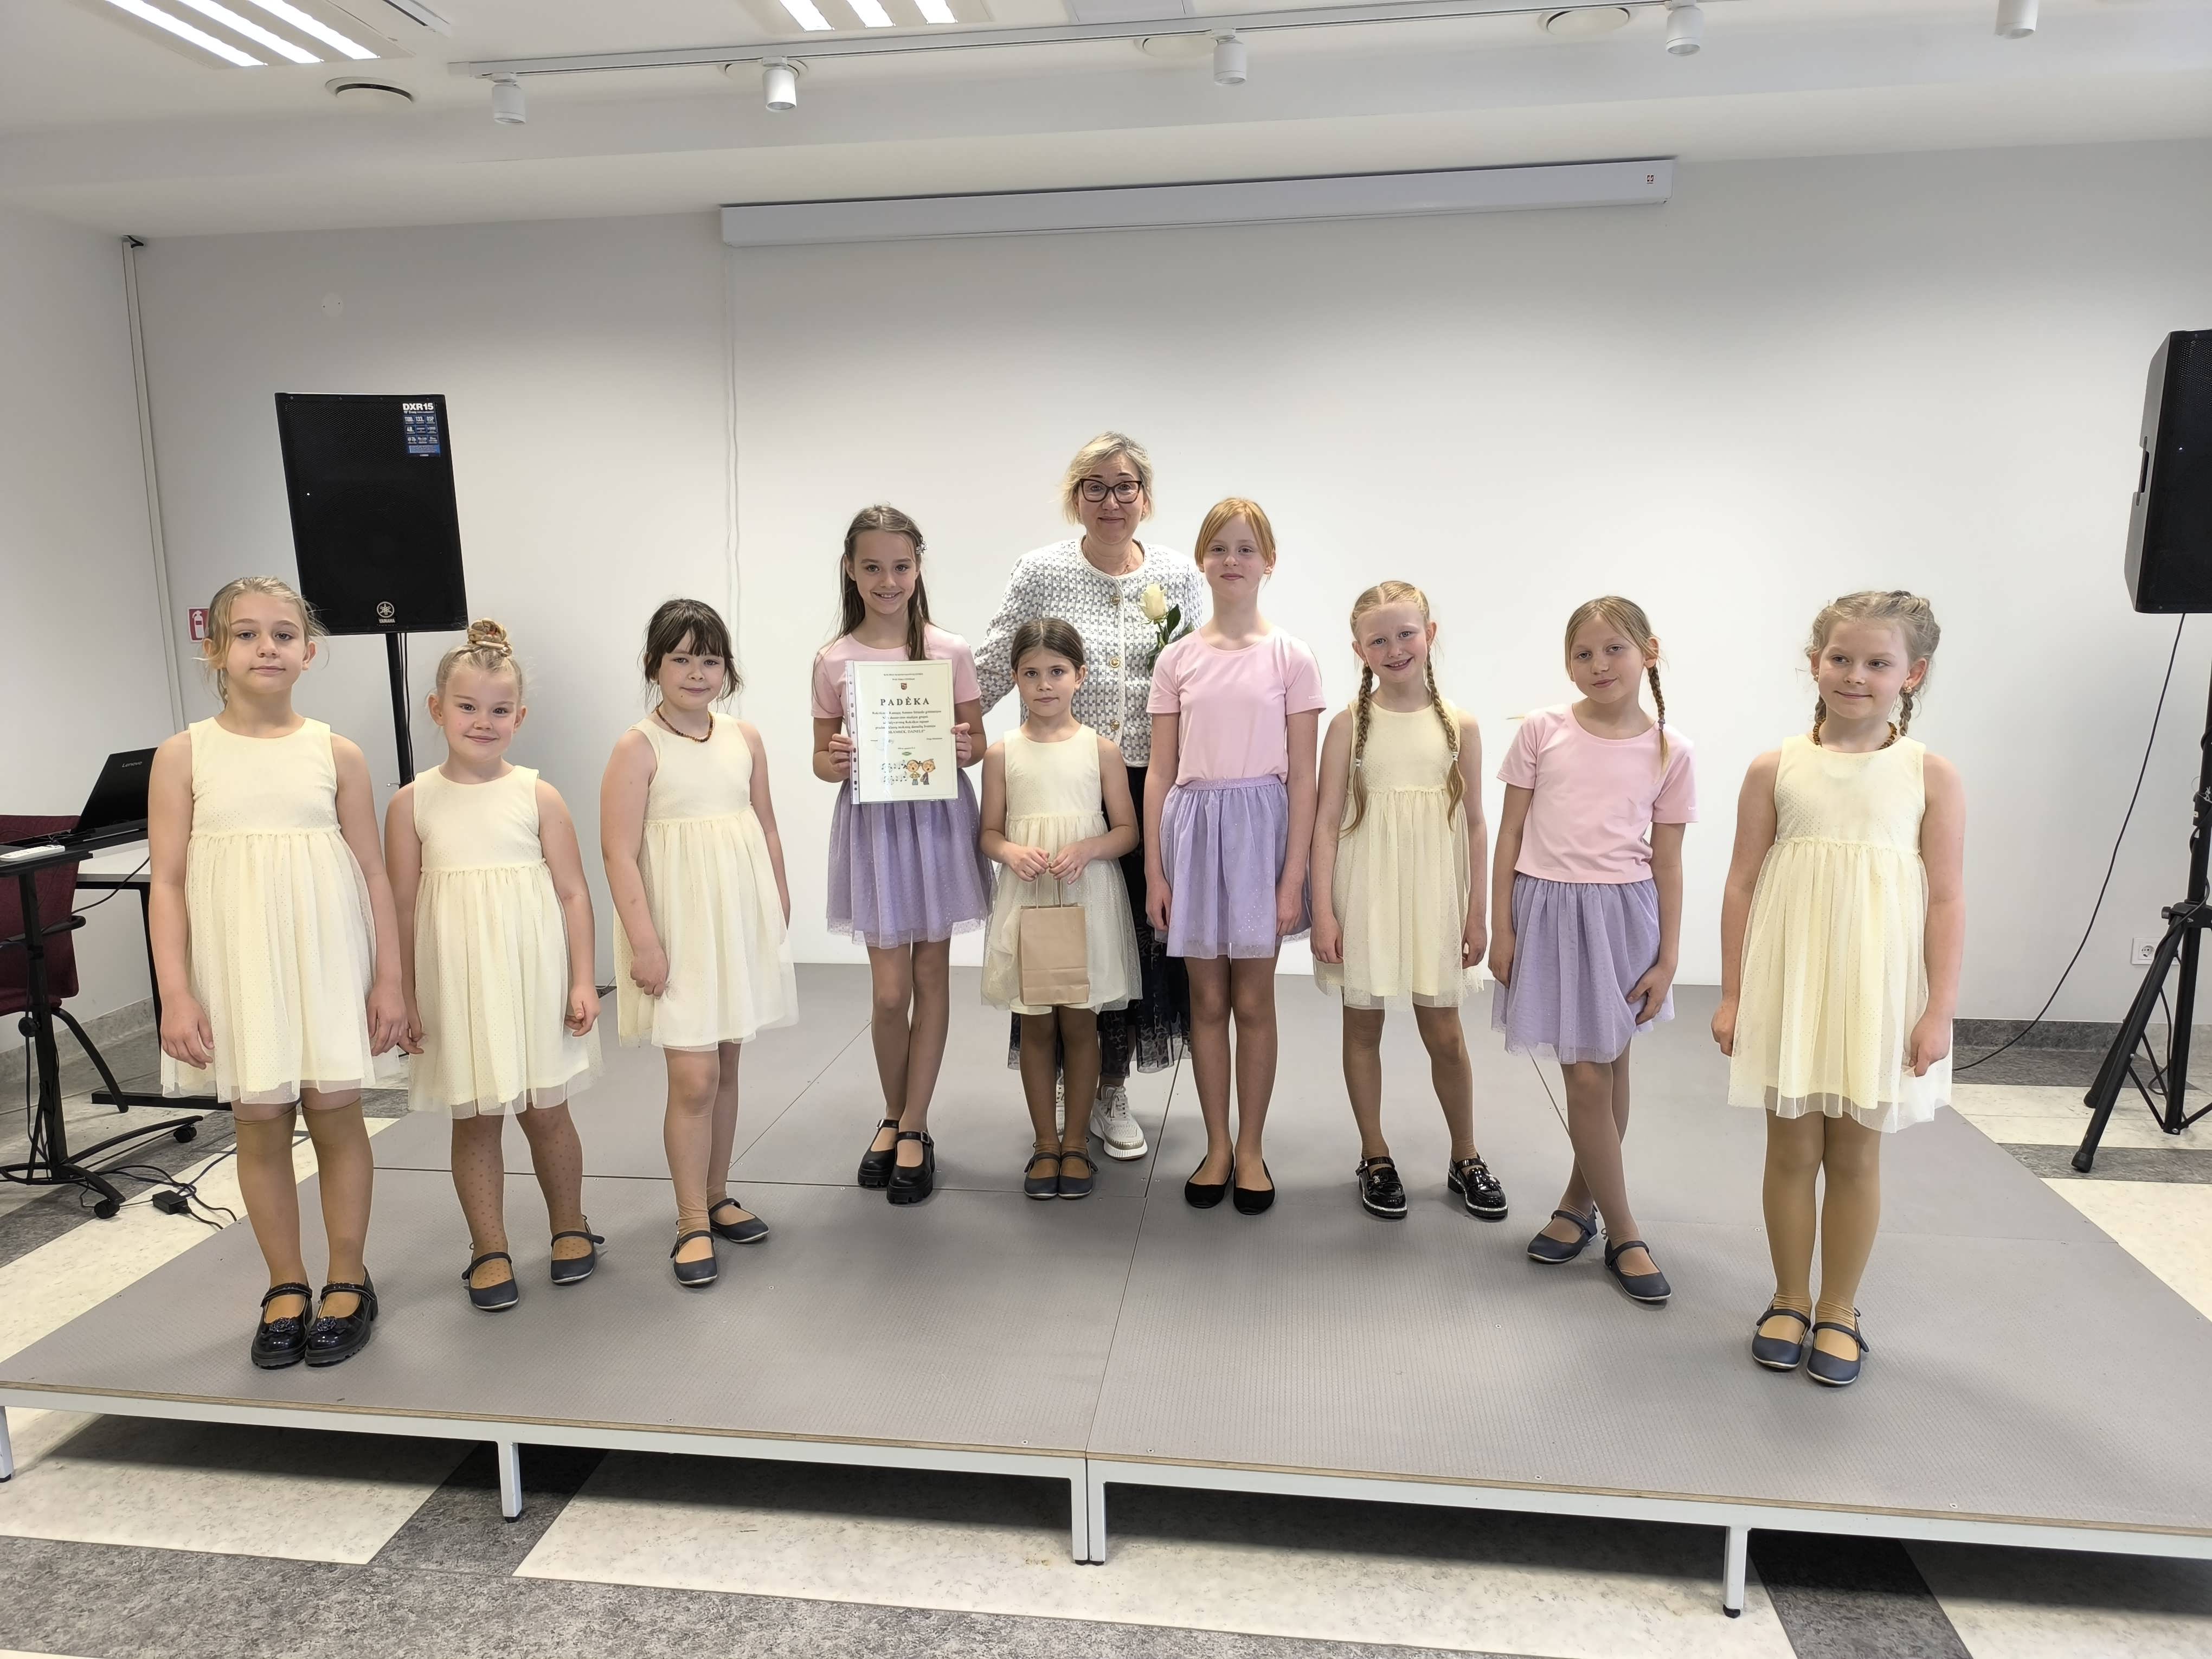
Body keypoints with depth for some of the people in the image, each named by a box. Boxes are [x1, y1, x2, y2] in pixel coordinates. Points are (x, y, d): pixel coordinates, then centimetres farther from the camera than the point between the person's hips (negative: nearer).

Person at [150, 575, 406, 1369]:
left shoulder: (336, 754, 1)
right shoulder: (184, 755, 0)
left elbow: (373, 873, 2)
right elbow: (167, 883, -2)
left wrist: (389, 978, -1)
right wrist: (176, 995, -8)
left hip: (326, 961, 0)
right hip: (236, 968, 0)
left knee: (335, 1117, 6)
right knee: (260, 1124, 8)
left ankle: (348, 1284, 22)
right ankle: (286, 1287, 24)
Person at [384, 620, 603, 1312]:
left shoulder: (538, 796, -3)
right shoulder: (413, 802, -1)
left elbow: (573, 892, -2)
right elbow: (401, 906, 2)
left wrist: (582, 981, -6)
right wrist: (402, 997, 1)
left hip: (534, 980, 0)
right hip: (456, 988, 1)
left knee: (546, 1113, 10)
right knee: (474, 1120, 9)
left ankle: (570, 1229, 30)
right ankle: (490, 1250, 24)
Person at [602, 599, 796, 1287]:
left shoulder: (745, 738, 6)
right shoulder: (638, 747, -9)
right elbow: (619, 852, -13)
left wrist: (780, 912, 12)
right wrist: (643, 941, -17)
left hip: (742, 920, 5)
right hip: (678, 927, -5)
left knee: (725, 1067, 14)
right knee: (694, 1077, -6)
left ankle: (716, 1197, 29)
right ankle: (693, 1223, 8)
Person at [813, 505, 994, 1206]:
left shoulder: (950, 650, -2)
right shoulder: (833, 660, 0)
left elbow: (976, 739, 6)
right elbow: (823, 754, 7)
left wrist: (963, 748, -16)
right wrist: (833, 762, -15)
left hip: (937, 819, 0)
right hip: (871, 822, 0)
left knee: (932, 977, 7)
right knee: (890, 991, 1)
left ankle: (913, 1130, 20)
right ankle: (895, 1116, 26)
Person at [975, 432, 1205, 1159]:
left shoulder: (1181, 578, 5)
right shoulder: (1040, 572, -1)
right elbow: (991, 668, 0)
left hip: (1148, 788, 2)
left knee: (1137, 933, 7)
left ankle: (1112, 1092, 24)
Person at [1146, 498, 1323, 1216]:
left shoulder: (1290, 658, -2)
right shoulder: (1177, 659, 4)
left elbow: (1302, 777, -3)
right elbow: (1160, 772, 5)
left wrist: (1294, 876, -8)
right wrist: (1154, 870, 0)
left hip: (1260, 827, -2)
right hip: (1194, 827, 2)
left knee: (1253, 1001, 7)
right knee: (1207, 1000, 10)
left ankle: (1250, 1149, 22)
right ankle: (1217, 1146, 24)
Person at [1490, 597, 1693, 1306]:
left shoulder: (1668, 750, 1)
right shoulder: (1542, 731, -2)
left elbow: (1667, 861, 3)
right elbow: (1510, 834, 1)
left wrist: (1667, 959, 2)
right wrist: (1501, 928, -1)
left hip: (1623, 913, 2)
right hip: (1548, 909, -1)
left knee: (1610, 1066, 12)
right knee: (1585, 1075, 1)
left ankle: (1578, 1204, 32)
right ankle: (1623, 1236, 14)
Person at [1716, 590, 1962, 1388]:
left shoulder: (1931, 776, -3)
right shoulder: (1776, 769, -1)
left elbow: (1945, 900, -2)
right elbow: (1743, 884, 1)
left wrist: (1939, 1010, -6)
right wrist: (1732, 992, 0)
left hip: (1880, 993, 0)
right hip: (1789, 986, 1)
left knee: (1856, 1155, 10)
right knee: (1792, 1148, 10)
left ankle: (1838, 1310, 27)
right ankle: (1789, 1301, 27)